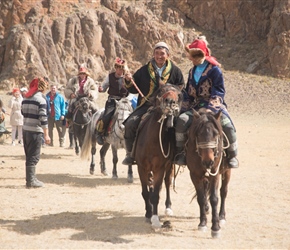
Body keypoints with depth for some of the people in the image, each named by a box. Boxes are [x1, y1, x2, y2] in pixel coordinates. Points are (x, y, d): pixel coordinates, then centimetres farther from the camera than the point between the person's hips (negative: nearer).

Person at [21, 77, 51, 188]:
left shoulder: (26, 98, 12)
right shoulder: (41, 98, -10)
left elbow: (23, 112, 19)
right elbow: (43, 117, -16)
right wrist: (46, 134, -15)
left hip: (25, 129, 7)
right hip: (35, 131, -7)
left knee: (29, 156, 15)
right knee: (34, 157, -2)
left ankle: (30, 178, 21)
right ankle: (31, 180, -1)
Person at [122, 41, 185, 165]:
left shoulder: (175, 71, 9)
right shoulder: (144, 70, 12)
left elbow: (181, 89, 12)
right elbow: (134, 89, 16)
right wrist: (129, 81, -5)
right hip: (146, 105, 1)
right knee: (130, 123, -20)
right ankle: (130, 153, -4)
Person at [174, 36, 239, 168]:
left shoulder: (214, 70, -3)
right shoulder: (192, 71, 16)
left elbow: (219, 91, -10)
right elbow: (187, 93, 20)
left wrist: (210, 107, -21)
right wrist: (184, 108, 8)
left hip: (214, 106, -4)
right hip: (196, 106, 4)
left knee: (227, 126, -27)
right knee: (181, 120, -24)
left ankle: (232, 156, -9)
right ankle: (180, 151, -14)